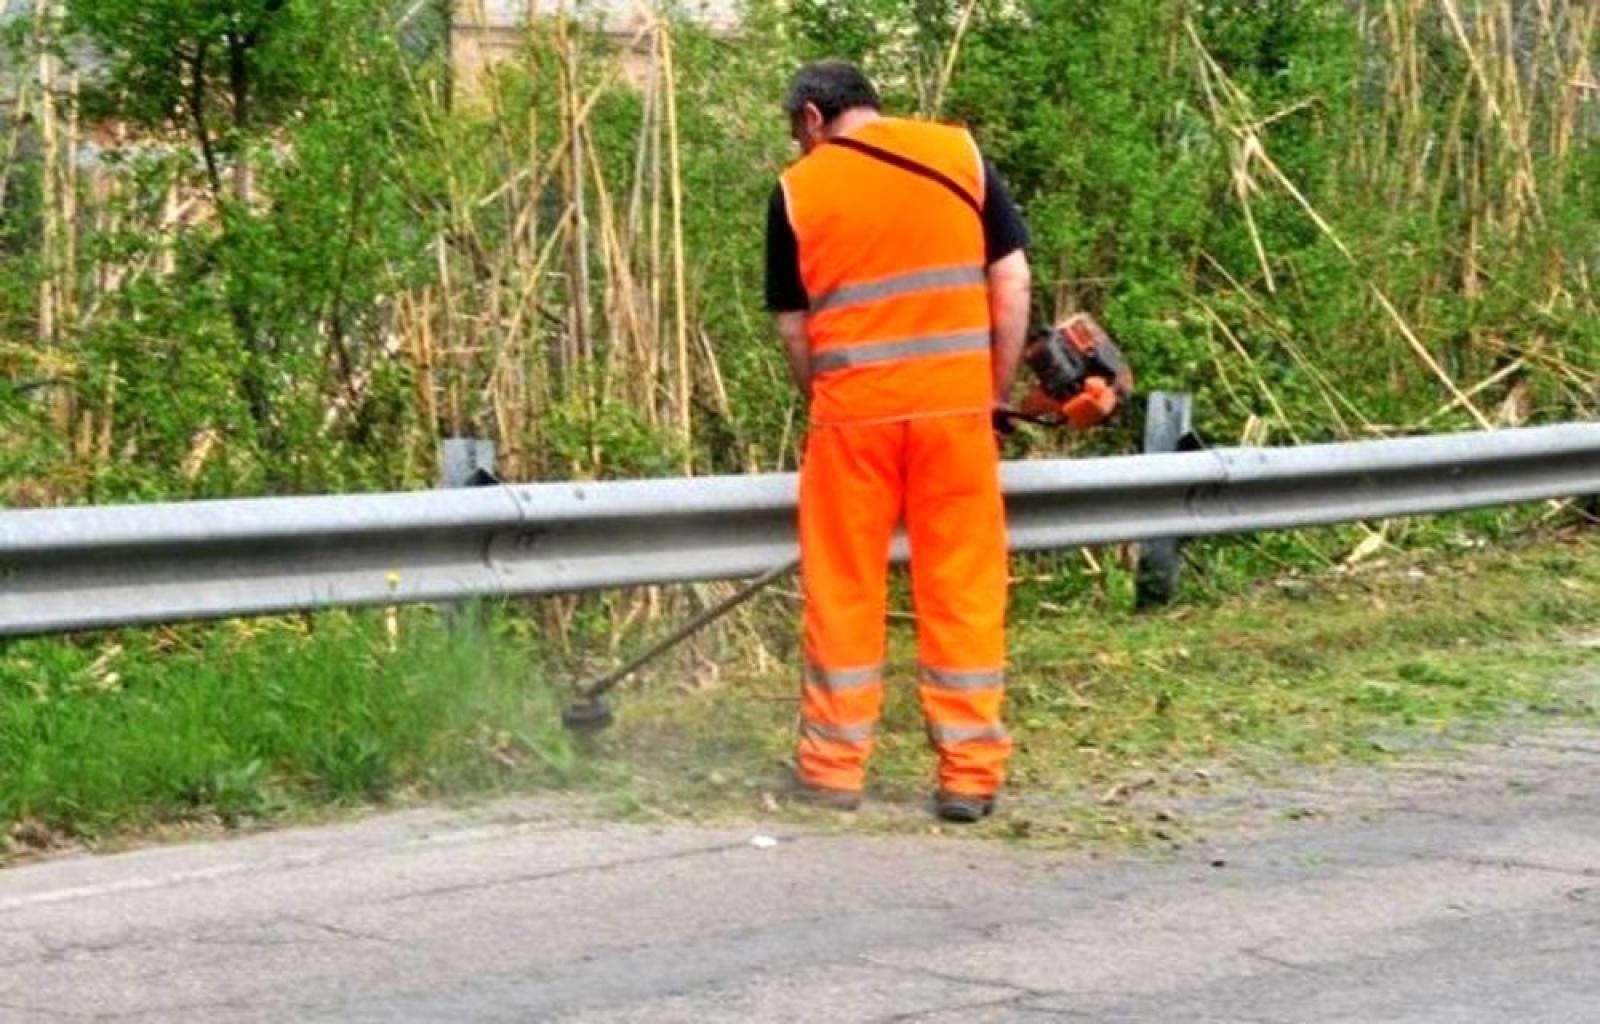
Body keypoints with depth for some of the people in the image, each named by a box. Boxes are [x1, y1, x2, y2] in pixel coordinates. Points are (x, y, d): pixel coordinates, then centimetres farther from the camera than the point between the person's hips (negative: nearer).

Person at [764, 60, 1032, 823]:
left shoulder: (798, 189, 4)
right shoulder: (959, 153, 6)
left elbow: (793, 326, 7)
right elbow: (1012, 282, 3)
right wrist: (997, 390, 10)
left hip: (854, 411, -1)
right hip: (955, 404, 1)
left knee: (844, 592, 10)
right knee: (965, 588, 6)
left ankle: (834, 768, 15)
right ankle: (971, 774, 6)